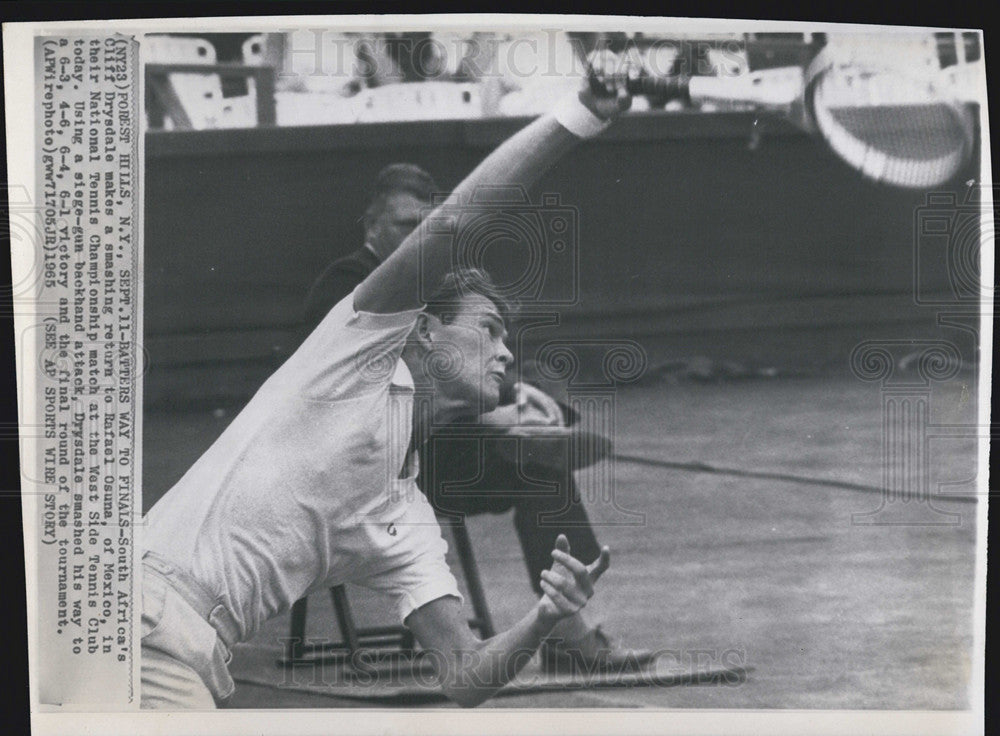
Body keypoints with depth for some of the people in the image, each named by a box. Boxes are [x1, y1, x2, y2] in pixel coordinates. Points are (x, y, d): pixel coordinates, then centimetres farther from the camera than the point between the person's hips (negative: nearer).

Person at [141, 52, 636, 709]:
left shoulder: (410, 525, 19)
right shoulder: (365, 345, 6)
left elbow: (464, 678, 11)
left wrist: (544, 619, -9)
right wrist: (577, 117, -9)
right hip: (144, 605, -7)